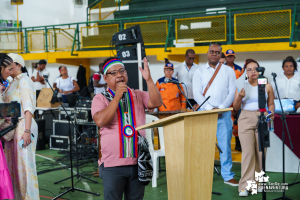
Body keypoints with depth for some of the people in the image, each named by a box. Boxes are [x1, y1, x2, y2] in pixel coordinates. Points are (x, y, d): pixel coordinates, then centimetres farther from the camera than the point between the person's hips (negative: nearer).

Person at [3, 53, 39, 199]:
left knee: (24, 165, -4)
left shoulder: (24, 81, -7)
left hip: (22, 127, -8)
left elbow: (28, 108, -15)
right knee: (12, 166, 10)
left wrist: (27, 131, -22)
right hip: (12, 127, 8)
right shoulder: (13, 83, 18)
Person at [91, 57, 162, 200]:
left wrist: (148, 80, -17)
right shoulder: (100, 98, 0)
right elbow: (100, 121, -16)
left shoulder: (138, 95, 8)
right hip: (112, 164, -2)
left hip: (138, 163, 3)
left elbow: (157, 103, -8)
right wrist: (117, 97, -15)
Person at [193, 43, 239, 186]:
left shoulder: (228, 71, 9)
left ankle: (228, 176, 10)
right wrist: (210, 108, -14)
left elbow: (232, 92, 3)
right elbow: (197, 94, -2)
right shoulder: (199, 72, 7)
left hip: (224, 113, 0)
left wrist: (221, 108, -11)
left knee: (225, 145, 2)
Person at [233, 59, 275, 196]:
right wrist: (240, 97, -15)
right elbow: (236, 107, 4)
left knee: (260, 152, 2)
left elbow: (271, 104, 17)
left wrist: (271, 113, -3)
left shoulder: (267, 86, 7)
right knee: (248, 152, -10)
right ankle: (245, 186, -6)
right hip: (246, 119, -2)